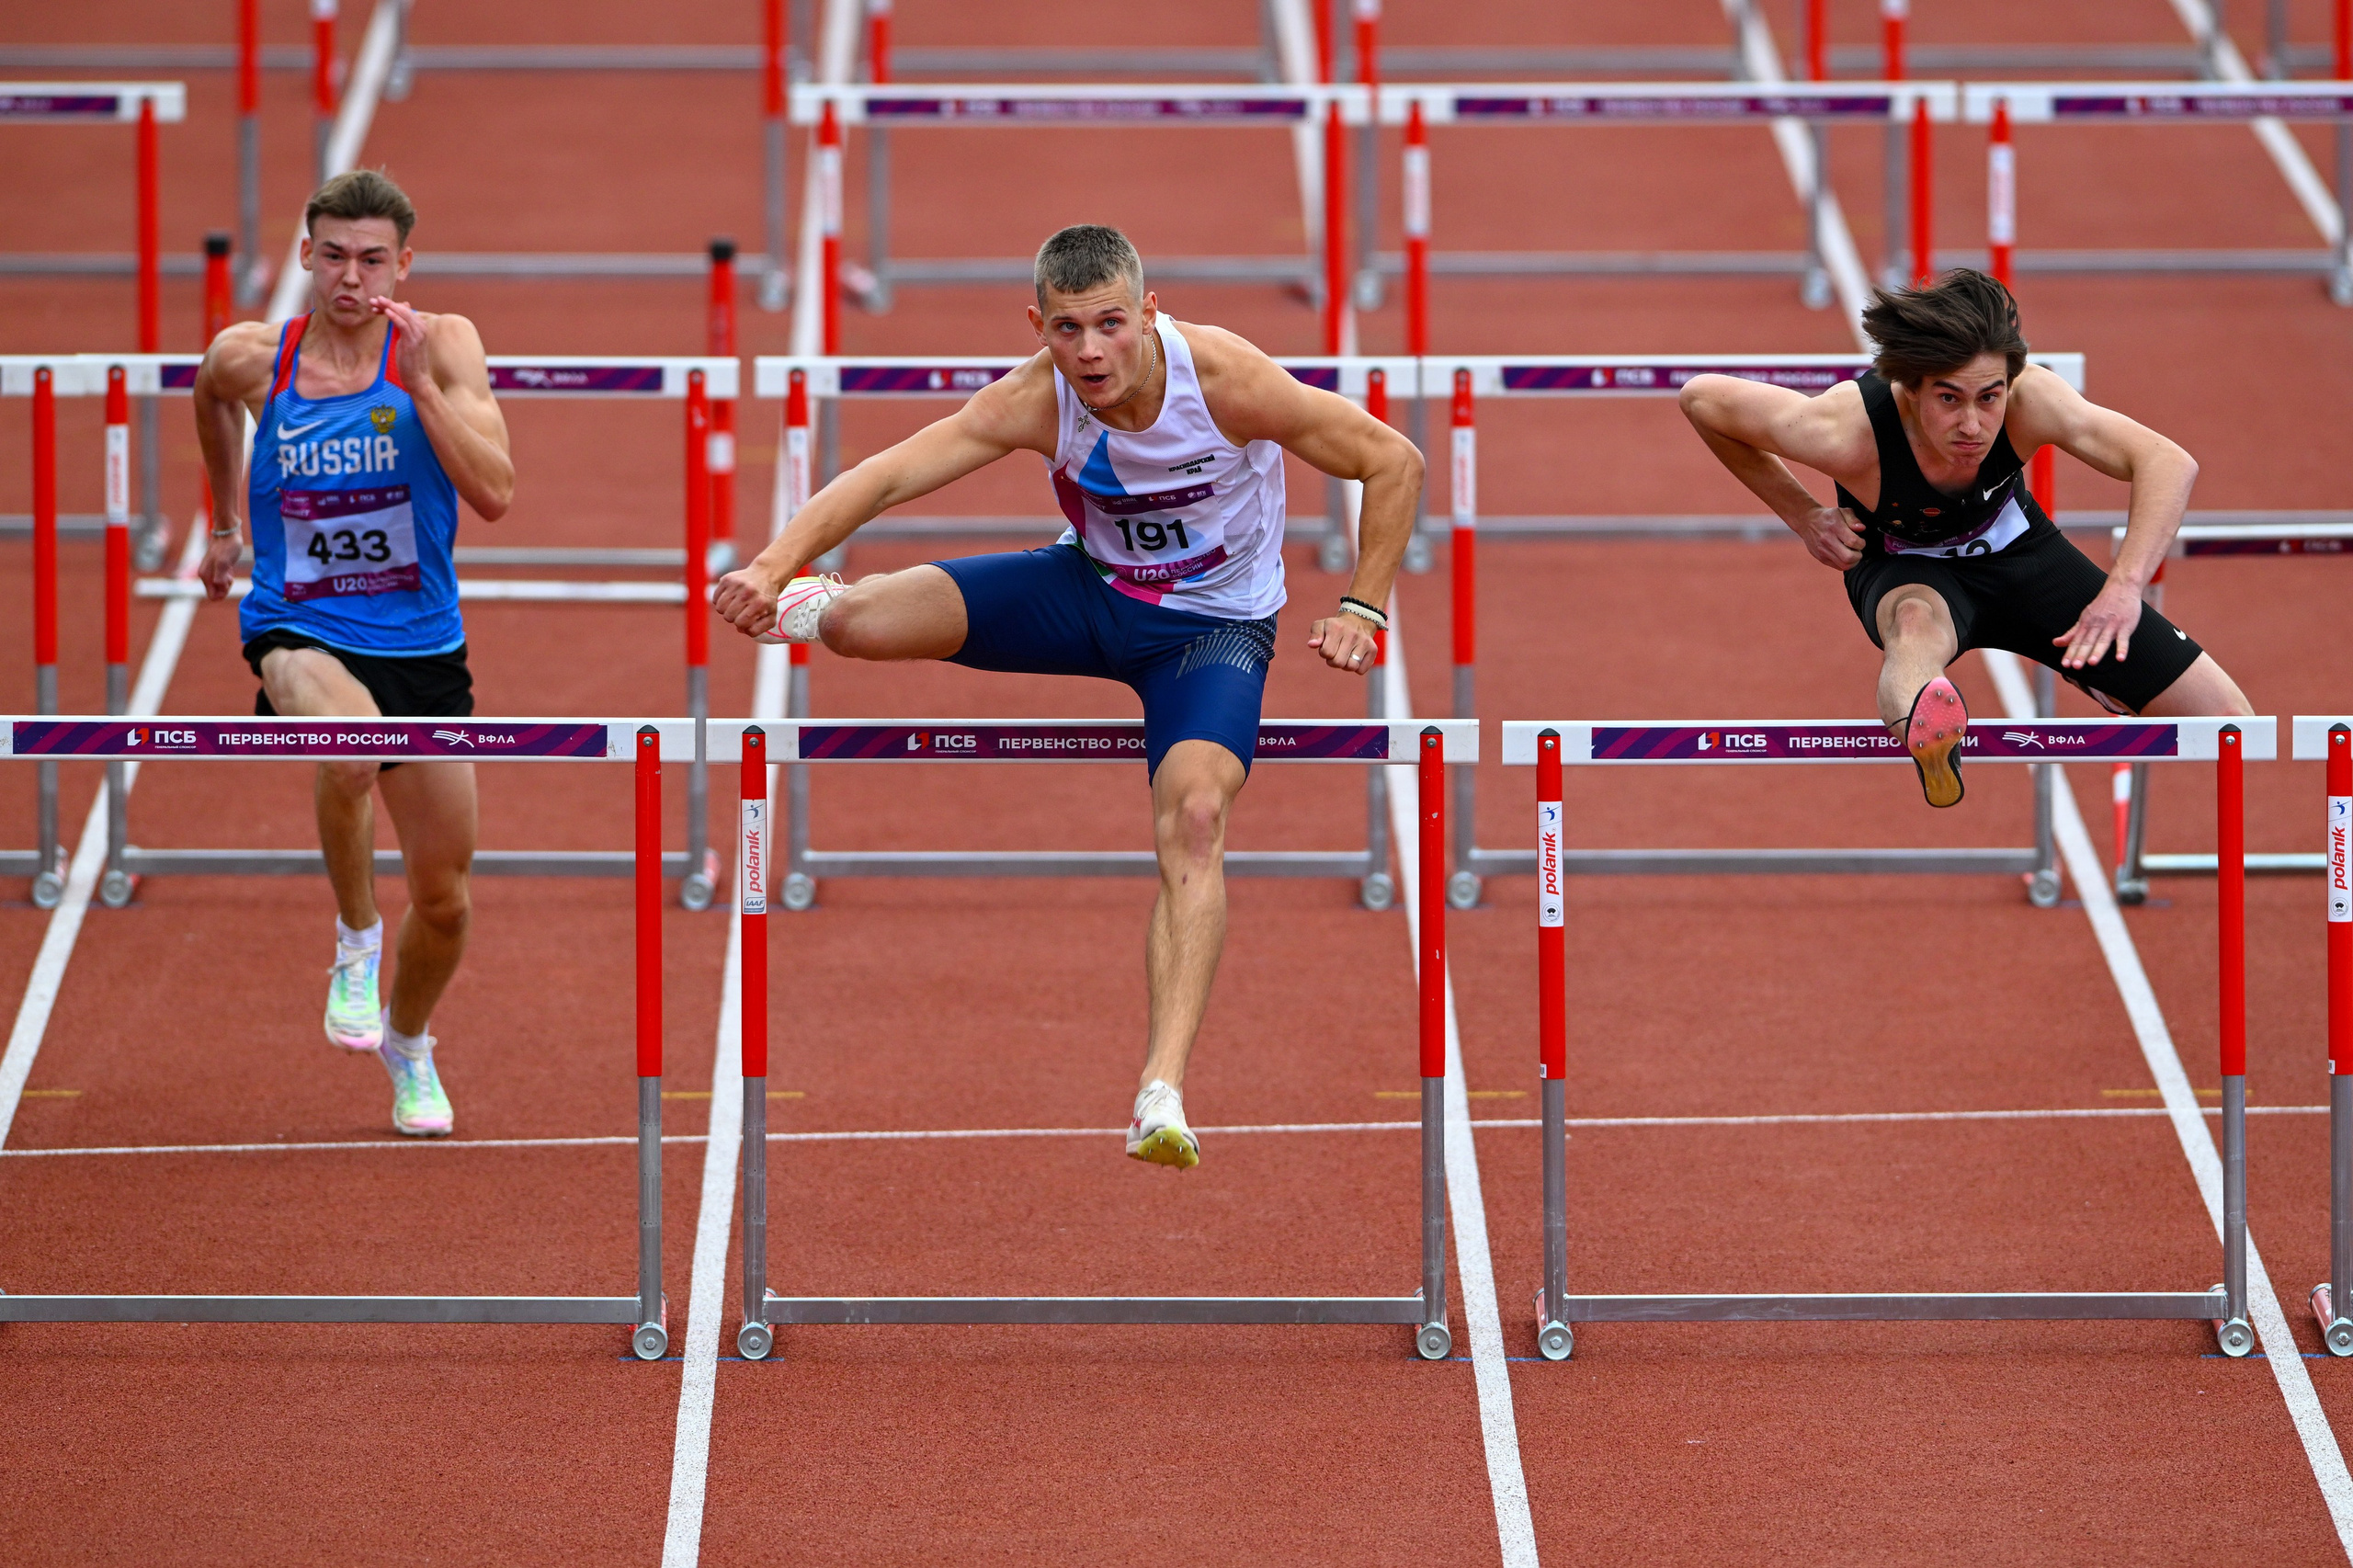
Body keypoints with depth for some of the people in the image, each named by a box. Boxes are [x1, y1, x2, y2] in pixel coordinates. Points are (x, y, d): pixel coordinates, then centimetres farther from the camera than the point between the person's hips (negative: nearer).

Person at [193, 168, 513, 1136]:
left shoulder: (440, 346, -8)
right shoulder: (250, 357, -5)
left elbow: (495, 495, -18)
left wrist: (421, 385, -26)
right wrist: (225, 522, 29)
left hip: (421, 646, 2)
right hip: (299, 633, -2)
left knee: (442, 896, 9)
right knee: (352, 743, -38)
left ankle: (407, 1041, 41)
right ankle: (355, 938, -11)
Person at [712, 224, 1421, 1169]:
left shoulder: (1225, 380, -28)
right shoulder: (1034, 403, -22)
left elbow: (1395, 462, -17)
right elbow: (885, 476, -31)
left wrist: (1361, 611, -19)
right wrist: (775, 563, -46)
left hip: (1214, 625, -2)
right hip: (1089, 588, 2)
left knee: (1194, 817, -30)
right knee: (856, 621, -15)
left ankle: (1164, 1089, -39)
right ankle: (811, 605, 29)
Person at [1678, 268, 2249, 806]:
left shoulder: (2027, 400, -35)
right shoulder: (1848, 432, -37)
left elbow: (2169, 464, -33)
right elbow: (1701, 397, -21)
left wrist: (2124, 586, -47)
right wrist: (1801, 515, -19)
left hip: (2016, 549, 3)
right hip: (1905, 567, -3)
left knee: (2227, 721, -2)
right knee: (1917, 627, -44)